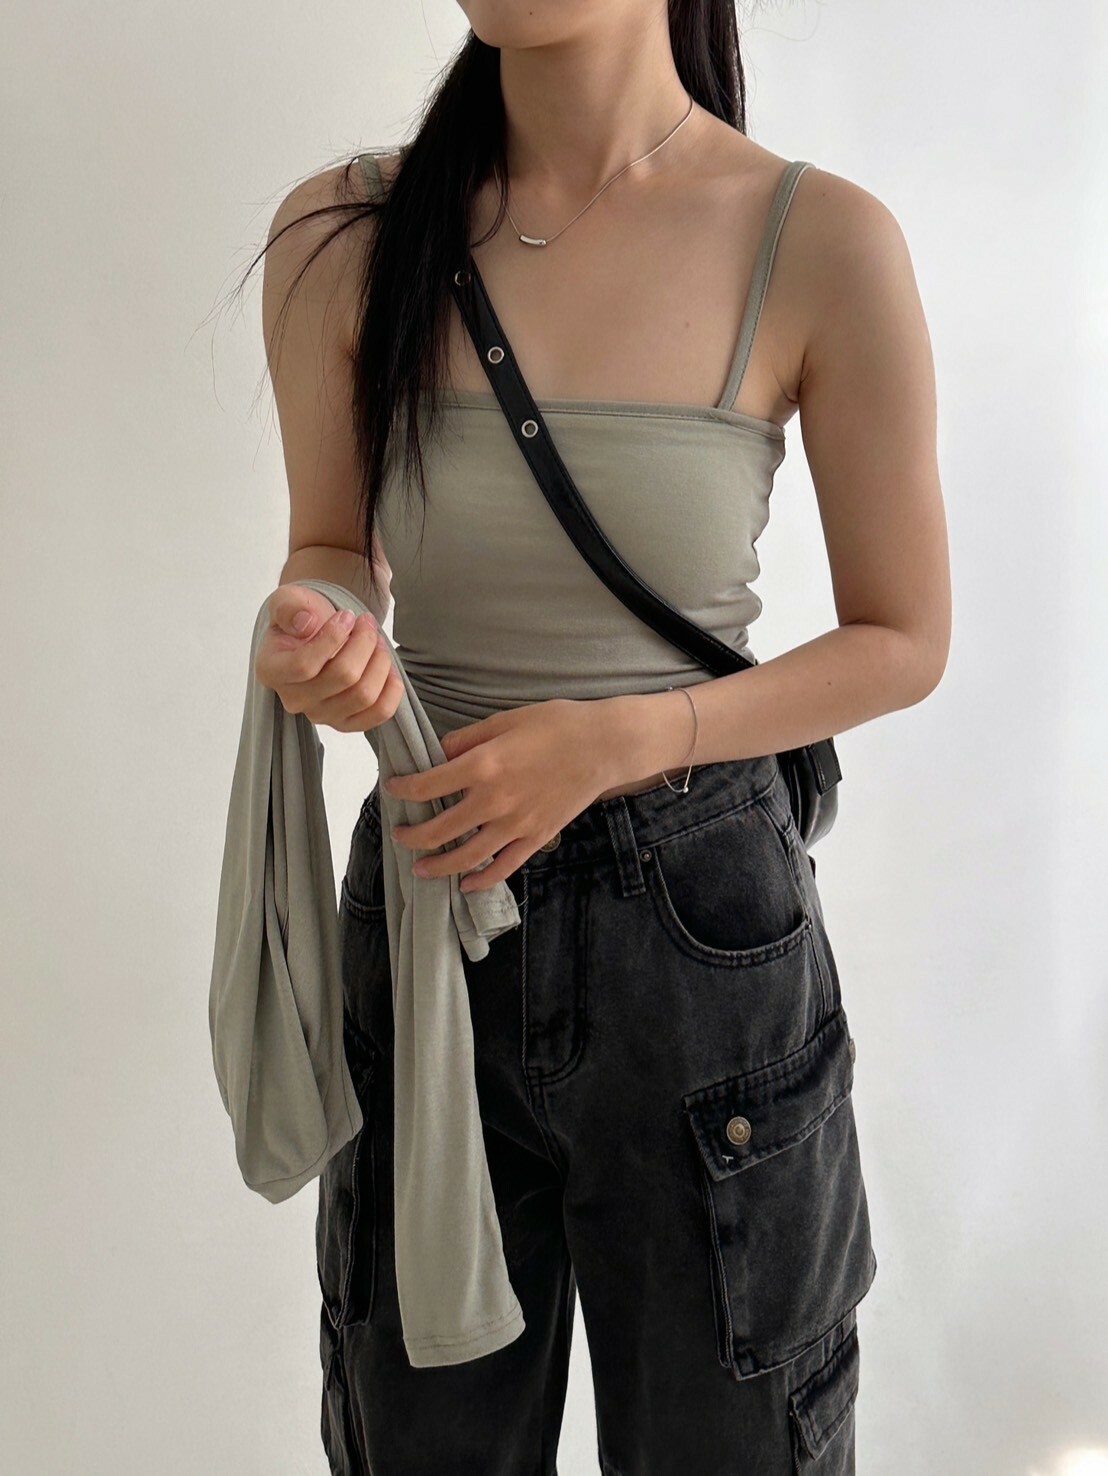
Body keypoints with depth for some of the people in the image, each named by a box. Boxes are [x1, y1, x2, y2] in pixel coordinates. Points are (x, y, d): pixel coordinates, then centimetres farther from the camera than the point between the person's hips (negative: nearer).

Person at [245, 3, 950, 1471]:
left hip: (700, 916, -1)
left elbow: (905, 641, -3)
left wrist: (617, 740, -16)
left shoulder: (823, 244, -10)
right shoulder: (340, 237, -2)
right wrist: (320, 639, -14)